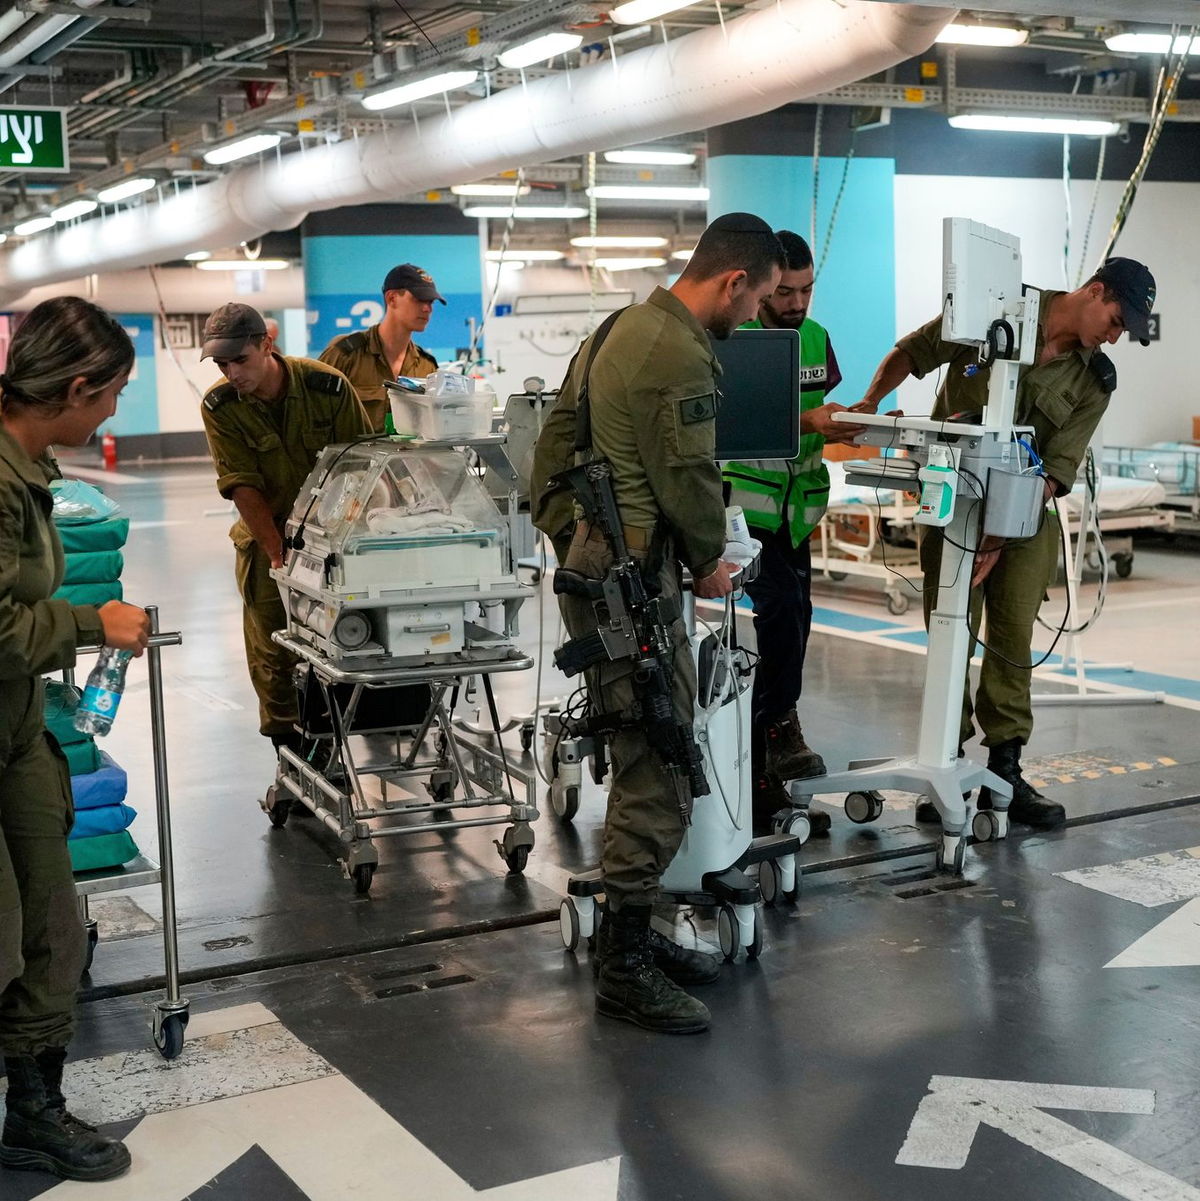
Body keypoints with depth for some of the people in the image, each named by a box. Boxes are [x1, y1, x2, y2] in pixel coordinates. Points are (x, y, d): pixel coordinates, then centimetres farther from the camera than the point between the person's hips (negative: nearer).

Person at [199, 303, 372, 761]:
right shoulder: (219, 406, -13)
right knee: (271, 647, 1)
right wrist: (279, 554, -17)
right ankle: (290, 751, 12)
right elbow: (242, 486, -13)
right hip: (267, 534, 1)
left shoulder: (327, 385, -16)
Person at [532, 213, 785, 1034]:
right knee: (656, 773, -5)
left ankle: (632, 933, 25)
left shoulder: (621, 328, 16)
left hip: (588, 561, 11)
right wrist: (708, 563, 4)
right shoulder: (683, 357, -17)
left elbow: (553, 444, 21)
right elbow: (690, 481, -12)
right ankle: (625, 967, 2)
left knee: (643, 762, 16)